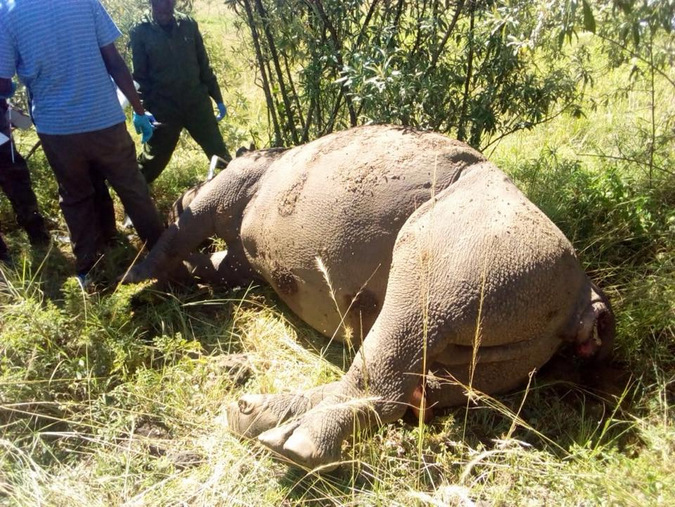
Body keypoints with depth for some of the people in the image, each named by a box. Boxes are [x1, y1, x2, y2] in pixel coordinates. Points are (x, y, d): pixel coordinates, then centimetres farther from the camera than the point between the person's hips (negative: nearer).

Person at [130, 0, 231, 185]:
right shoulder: (140, 32, -5)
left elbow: (203, 65, 8)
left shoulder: (188, 24, 2)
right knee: (152, 161, 7)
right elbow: (139, 76, -3)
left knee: (220, 155, 6)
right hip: (163, 108, -2)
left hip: (197, 103, 2)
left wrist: (218, 99, 9)